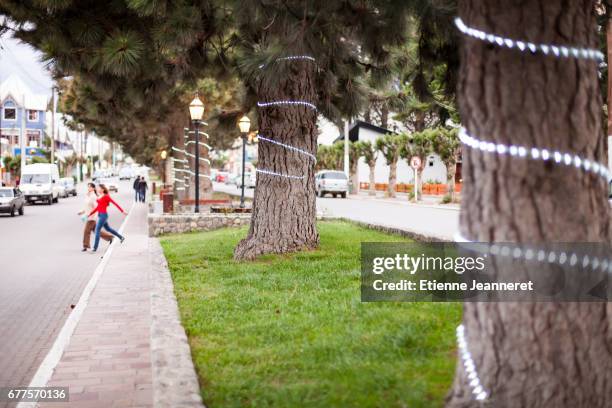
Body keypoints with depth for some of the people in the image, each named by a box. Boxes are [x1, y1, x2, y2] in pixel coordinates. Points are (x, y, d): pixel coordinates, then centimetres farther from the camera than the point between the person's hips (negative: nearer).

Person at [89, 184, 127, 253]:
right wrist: (90, 214, 15)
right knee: (107, 228, 21)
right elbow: (98, 207, 16)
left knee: (97, 230, -7)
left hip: (103, 215, -9)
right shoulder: (100, 197, 10)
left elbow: (115, 203, -11)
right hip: (100, 215, 9)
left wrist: (122, 211, -10)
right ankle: (121, 237, 36)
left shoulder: (106, 196, -13)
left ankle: (95, 248, -3)